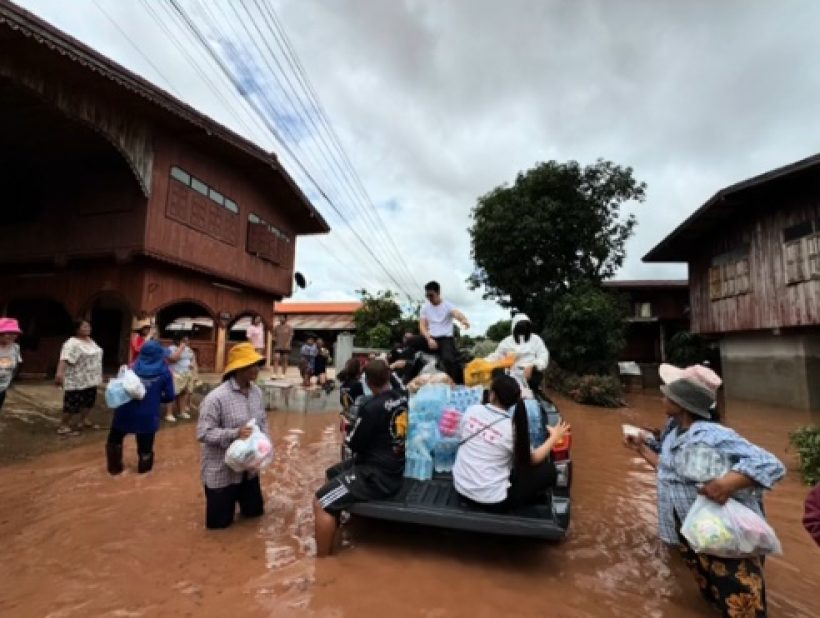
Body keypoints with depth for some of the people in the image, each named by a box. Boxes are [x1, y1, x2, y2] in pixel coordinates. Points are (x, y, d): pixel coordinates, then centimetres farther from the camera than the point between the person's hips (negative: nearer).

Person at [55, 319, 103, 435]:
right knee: (73, 403, -3)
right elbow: (64, 359, -30)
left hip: (91, 379, 9)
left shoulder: (90, 341, 11)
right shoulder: (72, 343, -17)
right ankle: (63, 426, 8)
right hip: (77, 381, -9)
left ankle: (83, 421, 30)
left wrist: (98, 374, 26)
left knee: (89, 401, 16)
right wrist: (60, 372, -43)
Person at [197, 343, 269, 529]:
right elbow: (203, 433, -22)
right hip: (222, 470, -6)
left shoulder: (256, 391, -3)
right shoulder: (216, 397, -24)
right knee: (219, 522, 12)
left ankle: (234, 497, 47)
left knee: (254, 511, 19)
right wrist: (235, 434, -30)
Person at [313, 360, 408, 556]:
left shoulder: (372, 407, -24)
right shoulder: (402, 399, 0)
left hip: (376, 476, -9)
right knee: (334, 473, 26)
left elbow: (355, 444, -10)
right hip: (393, 469, 9)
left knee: (320, 503, -10)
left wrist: (348, 431, 9)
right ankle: (332, 526, 41)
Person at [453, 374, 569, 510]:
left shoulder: (471, 410, -10)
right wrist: (554, 437, 11)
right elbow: (533, 459, 0)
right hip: (491, 499, -5)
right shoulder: (512, 428, -19)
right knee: (548, 471, 4)